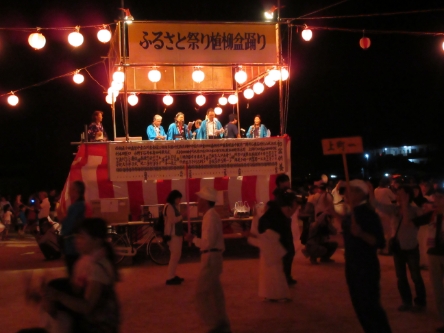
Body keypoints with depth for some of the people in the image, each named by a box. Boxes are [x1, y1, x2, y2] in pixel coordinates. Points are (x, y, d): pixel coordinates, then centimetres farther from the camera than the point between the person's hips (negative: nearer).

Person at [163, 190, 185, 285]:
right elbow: (172, 220, -22)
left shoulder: (175, 206, 16)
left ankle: (172, 275, 20)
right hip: (173, 234, -10)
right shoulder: (169, 206, -14)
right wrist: (182, 216, -12)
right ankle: (170, 278, -6)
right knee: (175, 255, -10)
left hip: (177, 233, 10)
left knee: (177, 255, 13)